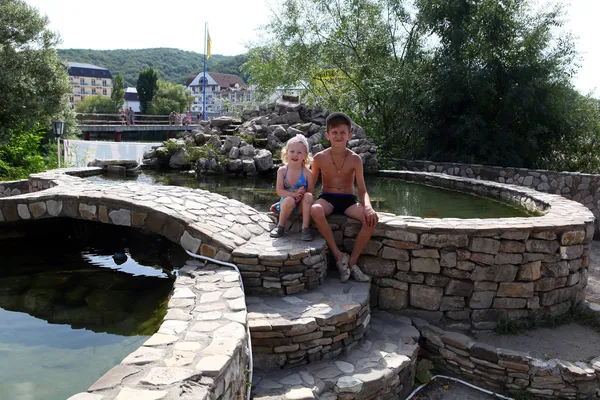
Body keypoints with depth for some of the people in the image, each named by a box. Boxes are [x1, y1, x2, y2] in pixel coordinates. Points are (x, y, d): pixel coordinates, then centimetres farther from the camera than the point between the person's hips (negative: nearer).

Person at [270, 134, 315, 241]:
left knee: (308, 196, -30)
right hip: (286, 203, -1)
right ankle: (280, 226, -12)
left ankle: (305, 228, -26)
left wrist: (301, 195, -27)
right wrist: (293, 194, -27)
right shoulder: (282, 170, -6)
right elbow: (279, 191, -11)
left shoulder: (307, 173, -8)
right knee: (290, 200, -34)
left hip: (301, 206, 1)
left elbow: (311, 191, -6)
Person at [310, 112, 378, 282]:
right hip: (327, 198, -1)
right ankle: (339, 256, -24)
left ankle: (352, 262, -12)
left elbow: (362, 190, -8)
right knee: (315, 210, -38)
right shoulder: (320, 157, -5)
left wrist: (368, 207, -30)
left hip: (348, 199, 1)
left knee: (372, 218, -29)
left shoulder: (355, 159, -6)